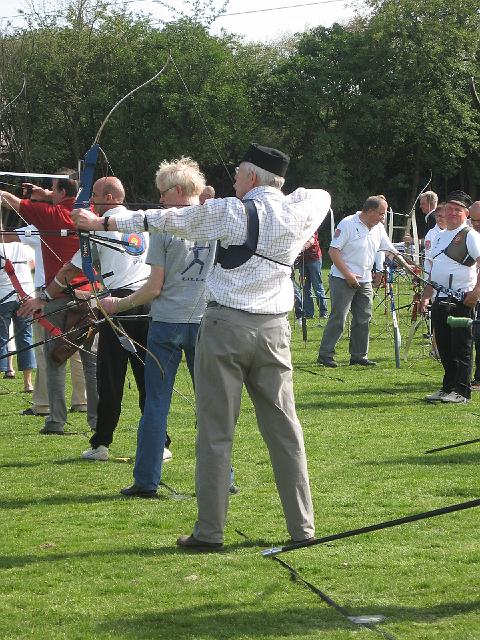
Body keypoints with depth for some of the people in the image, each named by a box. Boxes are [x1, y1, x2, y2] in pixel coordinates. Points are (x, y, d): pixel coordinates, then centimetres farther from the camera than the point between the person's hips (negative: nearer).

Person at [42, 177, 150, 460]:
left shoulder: (102, 226, -2)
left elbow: (72, 270, 2)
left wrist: (44, 297, 11)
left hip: (119, 301, -4)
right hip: (147, 303, 4)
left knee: (110, 378, 1)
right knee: (148, 376, 5)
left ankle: (101, 444, 6)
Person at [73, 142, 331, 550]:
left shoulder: (231, 213, -7)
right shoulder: (299, 212, 5)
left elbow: (167, 220, 2)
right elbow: (322, 196, 30)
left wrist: (102, 222, 11)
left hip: (226, 324, -4)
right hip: (273, 329, 4)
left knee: (216, 431, 0)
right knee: (284, 428, 8)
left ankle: (210, 532, 2)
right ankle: (302, 527, 10)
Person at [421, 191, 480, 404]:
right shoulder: (440, 236, 19)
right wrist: (426, 295, 21)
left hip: (462, 300, -8)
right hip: (441, 299, 8)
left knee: (461, 348, -5)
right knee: (444, 348, 11)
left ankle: (461, 392, -1)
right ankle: (448, 388, 19)